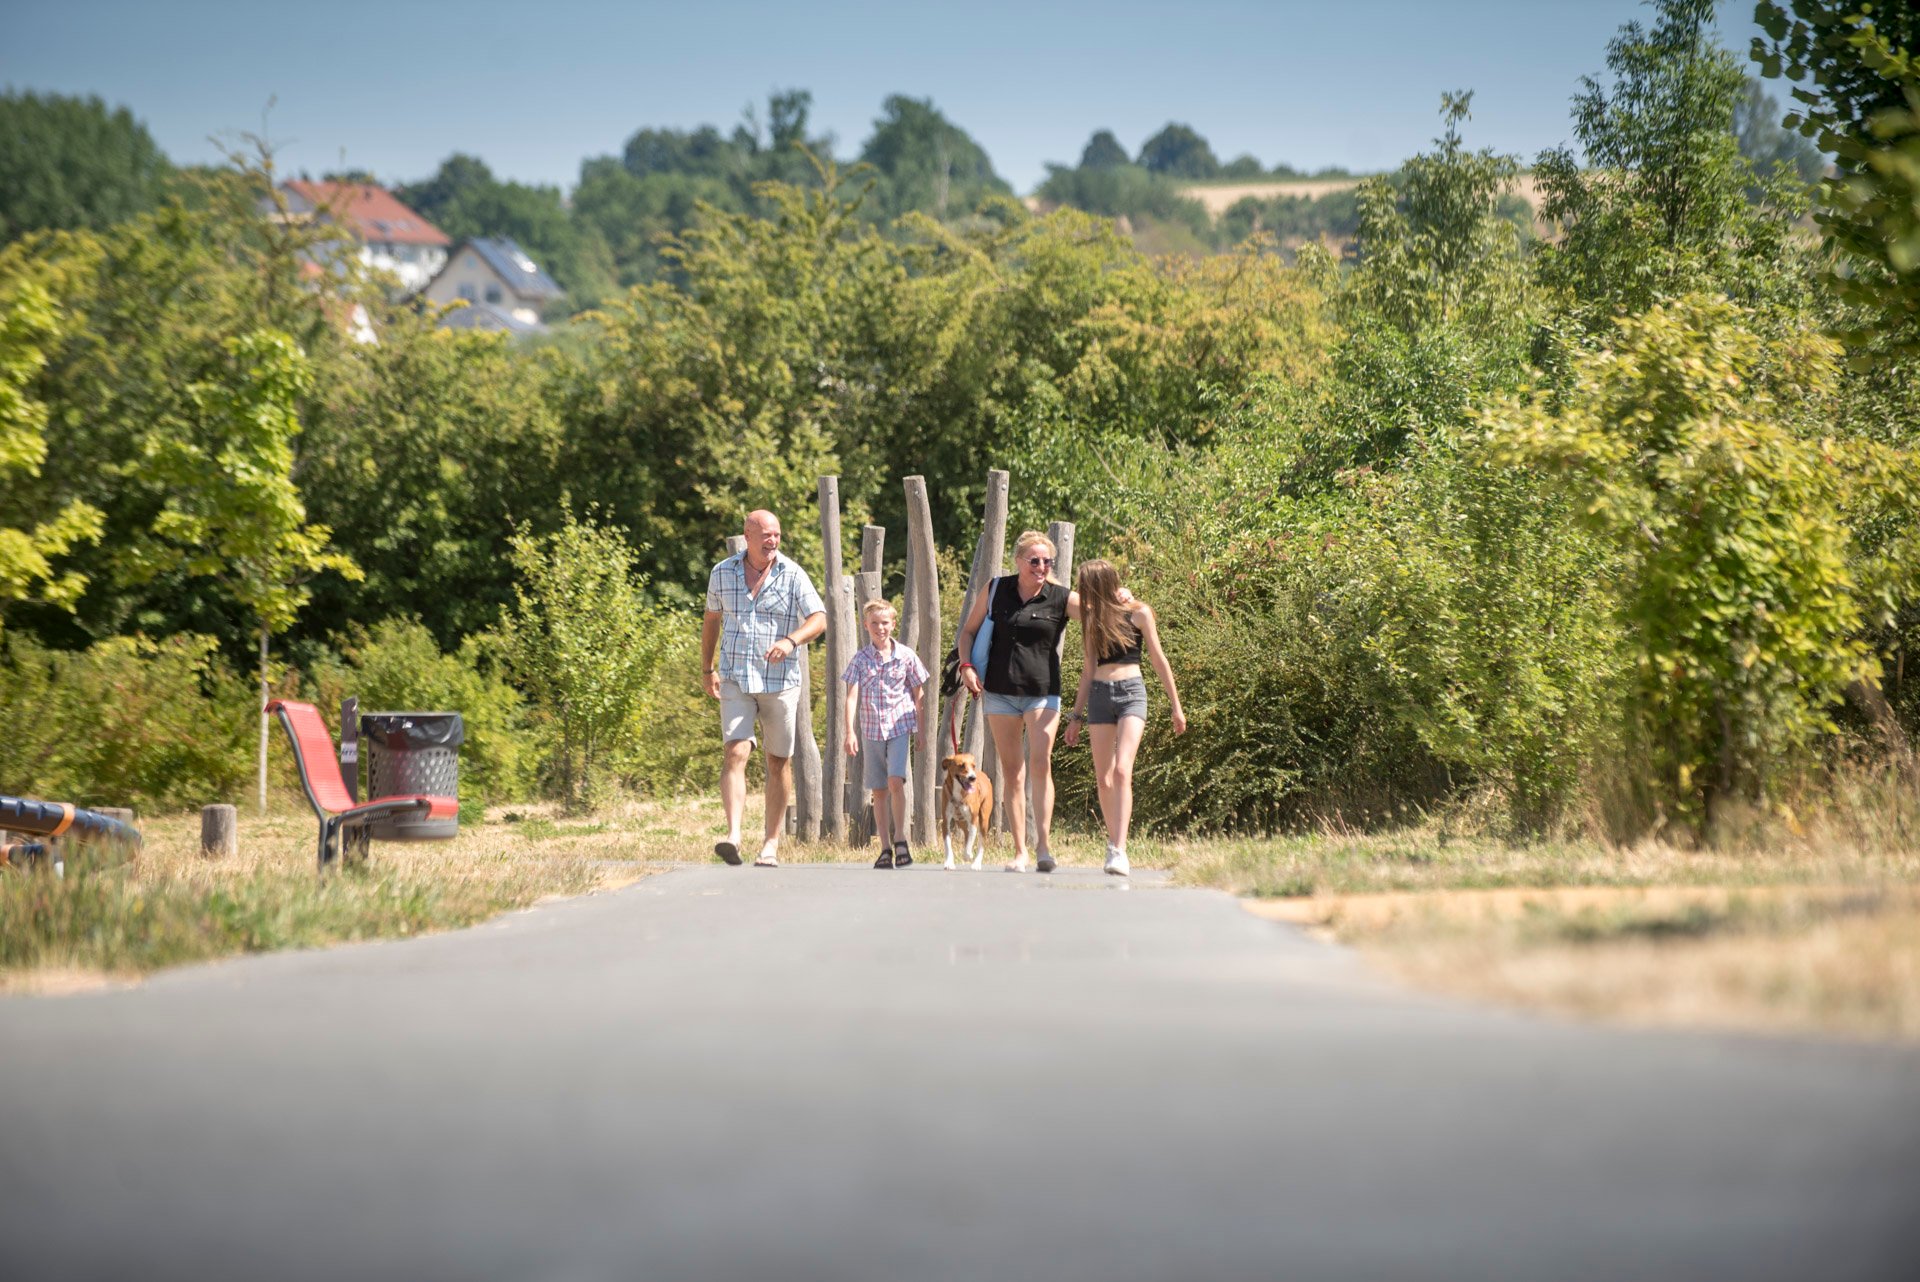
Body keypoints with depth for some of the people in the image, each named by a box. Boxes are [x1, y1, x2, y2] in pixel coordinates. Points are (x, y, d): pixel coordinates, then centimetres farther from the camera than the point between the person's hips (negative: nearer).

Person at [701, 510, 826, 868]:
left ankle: (771, 844, 15)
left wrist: (791, 640, -27)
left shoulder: (792, 576, -3)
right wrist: (707, 668, 15)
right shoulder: (723, 573, 4)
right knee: (735, 752, -17)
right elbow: (712, 619, 18)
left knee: (779, 761, 6)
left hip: (780, 681, 0)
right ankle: (733, 836, -27)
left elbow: (819, 620, -8)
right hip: (736, 680, 0)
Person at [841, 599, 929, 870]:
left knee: (895, 781, -19)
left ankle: (900, 838, -6)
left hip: (900, 728, -2)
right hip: (872, 732, 2)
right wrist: (849, 732, -15)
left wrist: (922, 732, 7)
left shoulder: (906, 657, 1)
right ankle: (885, 849, 11)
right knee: (879, 791, 5)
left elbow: (919, 696, 8)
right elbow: (852, 696, -5)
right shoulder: (860, 660, 2)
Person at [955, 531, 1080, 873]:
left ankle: (1043, 844, -16)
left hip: (1042, 691, -2)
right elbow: (969, 630, 13)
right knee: (1012, 773, 4)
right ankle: (1019, 852, 8)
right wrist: (967, 666, -2)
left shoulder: (1061, 599, -1)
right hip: (1000, 691, 2)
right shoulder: (996, 591, 4)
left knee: (1040, 764, -18)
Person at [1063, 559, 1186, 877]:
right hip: (1099, 695, 5)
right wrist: (1076, 716, 16)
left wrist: (1175, 705, 5)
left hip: (1131, 691, -5)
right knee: (1103, 779, 2)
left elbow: (1158, 660, 4)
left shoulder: (1137, 613, 0)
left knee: (1121, 771, -18)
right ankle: (1113, 845, 14)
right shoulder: (1091, 619, 13)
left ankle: (1119, 851, -24)